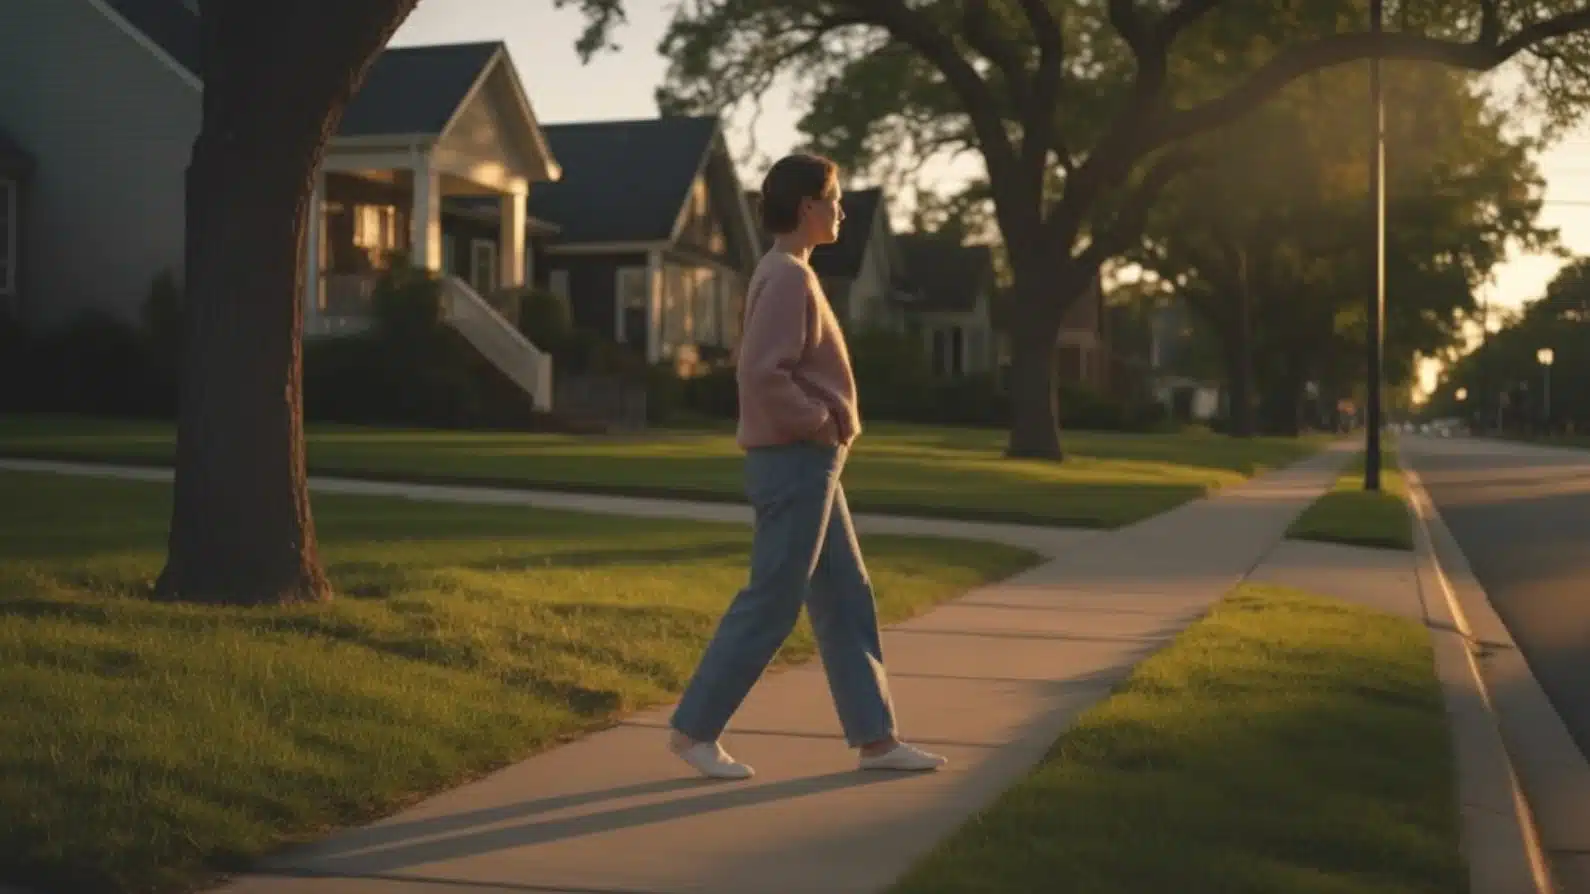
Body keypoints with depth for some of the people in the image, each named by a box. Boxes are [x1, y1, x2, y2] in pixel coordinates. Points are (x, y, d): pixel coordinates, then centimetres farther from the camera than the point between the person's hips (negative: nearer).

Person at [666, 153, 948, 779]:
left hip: (809, 465, 10)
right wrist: (819, 424, -16)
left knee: (846, 601, 11)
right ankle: (694, 727, 4)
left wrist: (824, 428, 12)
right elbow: (761, 373, -25)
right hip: (794, 463, -10)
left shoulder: (790, 275, 16)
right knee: (770, 605, -5)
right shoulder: (788, 277, -16)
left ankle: (874, 737, 15)